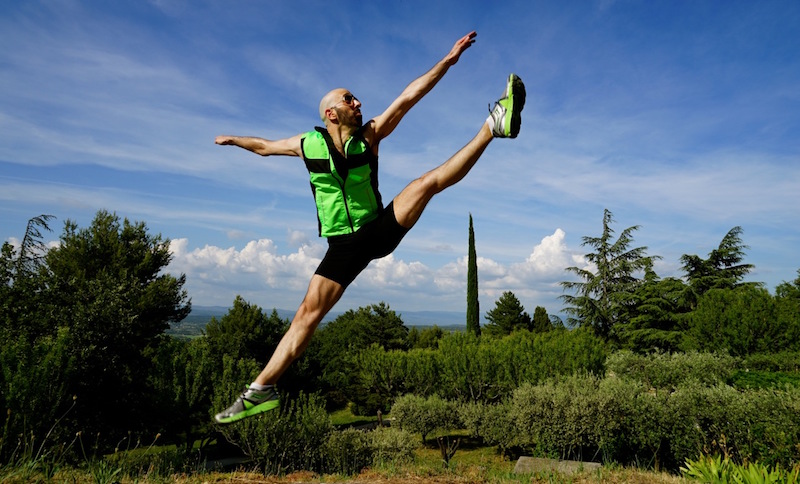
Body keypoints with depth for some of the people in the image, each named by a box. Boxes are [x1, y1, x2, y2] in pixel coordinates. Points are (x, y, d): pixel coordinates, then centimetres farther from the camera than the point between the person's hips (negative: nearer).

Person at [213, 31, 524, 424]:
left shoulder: (369, 135, -3)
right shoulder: (308, 144, -3)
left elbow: (408, 97, -10)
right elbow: (266, 147, 18)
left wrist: (448, 59, -13)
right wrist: (234, 140, 28)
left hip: (380, 230, 1)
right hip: (344, 247, 0)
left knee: (427, 182, -17)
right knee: (308, 313, -7)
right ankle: (261, 390, -1)